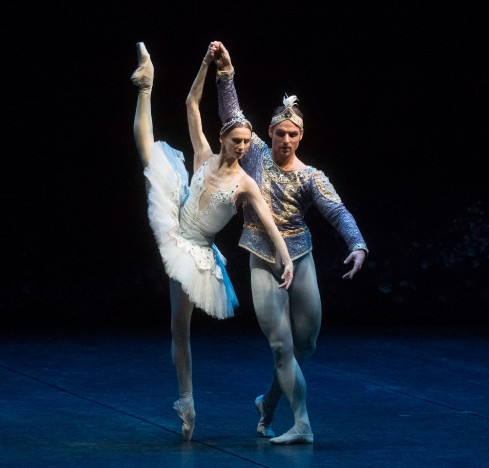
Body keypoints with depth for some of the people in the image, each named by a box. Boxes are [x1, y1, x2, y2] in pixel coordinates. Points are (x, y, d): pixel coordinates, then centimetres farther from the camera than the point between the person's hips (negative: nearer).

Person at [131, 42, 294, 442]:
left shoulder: (245, 185, -8)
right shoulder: (205, 157, 2)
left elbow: (270, 223, -16)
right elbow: (192, 105, 3)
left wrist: (287, 258, -30)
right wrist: (207, 64, -7)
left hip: (195, 253, -3)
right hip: (173, 233, 3)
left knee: (181, 327, -1)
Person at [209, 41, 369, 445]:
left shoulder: (310, 177, -3)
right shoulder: (257, 155, 1)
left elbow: (338, 212, -15)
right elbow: (231, 113, 0)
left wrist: (357, 246, -32)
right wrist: (225, 72, -10)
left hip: (299, 259, 1)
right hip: (263, 263, -1)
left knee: (305, 345, 7)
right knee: (282, 345, -8)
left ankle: (269, 403, 32)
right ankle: (302, 425, -10)